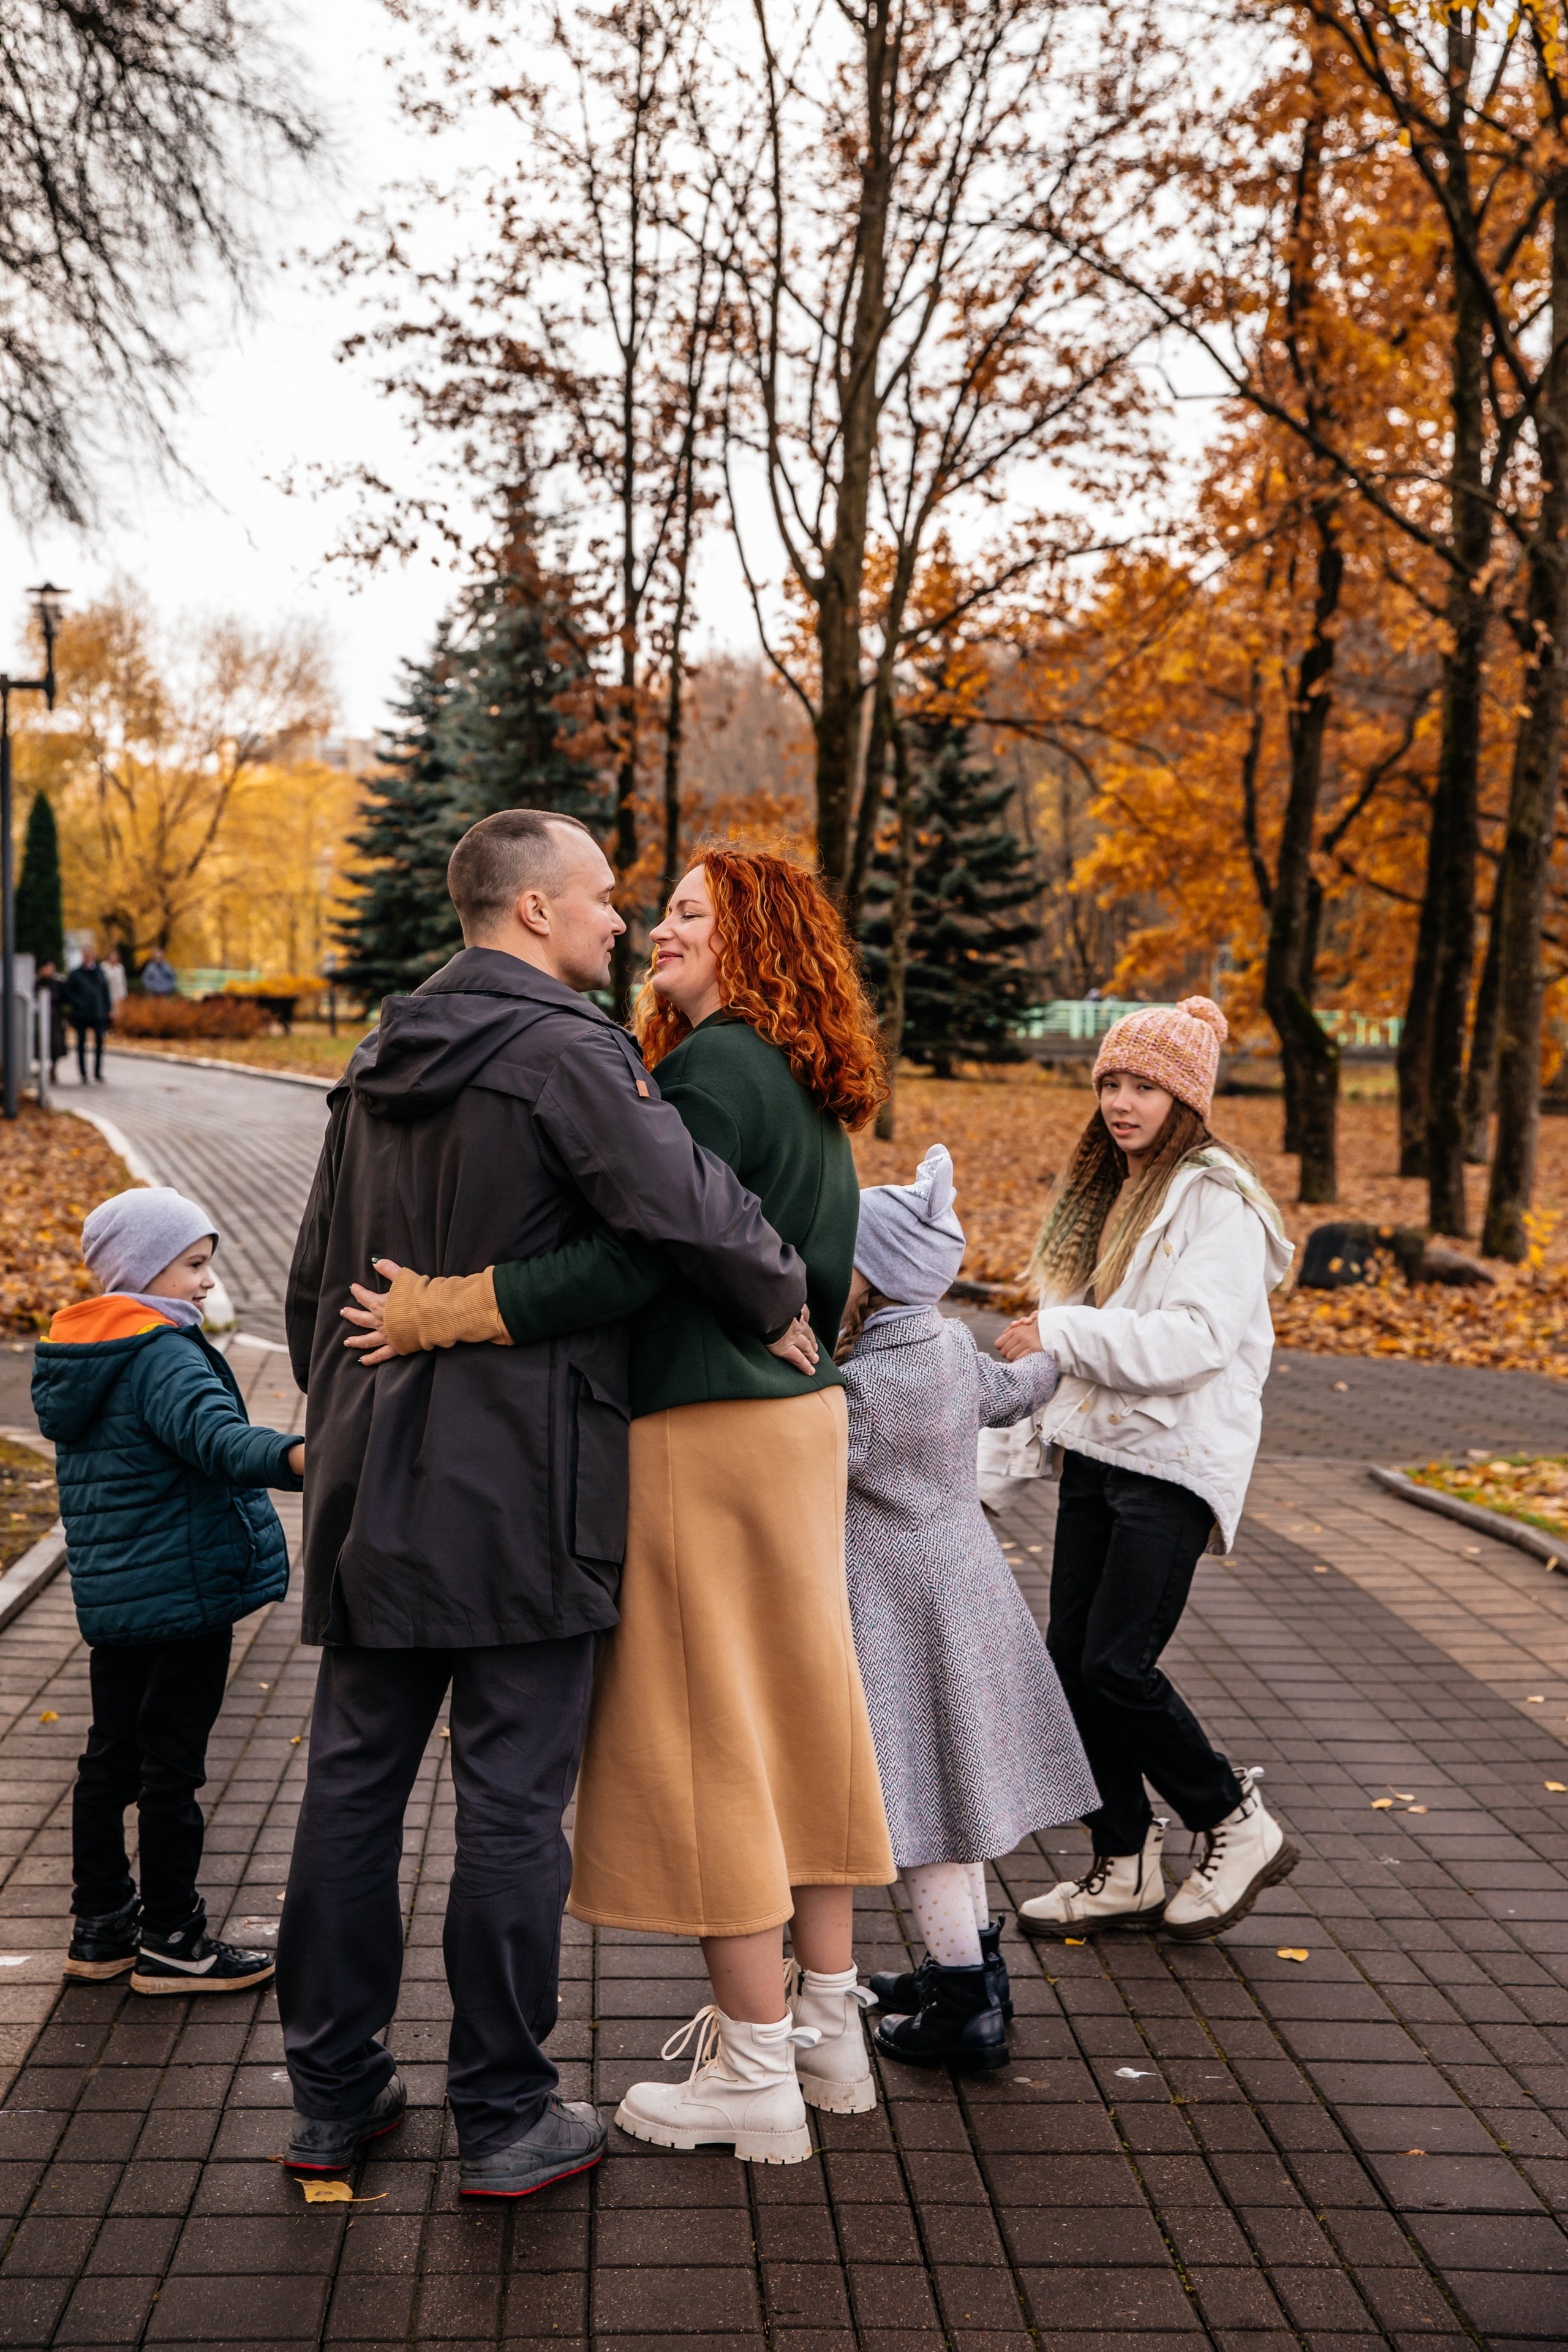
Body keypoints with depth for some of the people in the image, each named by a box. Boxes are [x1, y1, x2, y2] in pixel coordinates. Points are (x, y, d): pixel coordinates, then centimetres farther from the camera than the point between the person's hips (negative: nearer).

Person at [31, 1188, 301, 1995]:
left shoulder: (74, 1362, 11)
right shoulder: (165, 1359, -19)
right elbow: (216, 1437, -37)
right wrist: (291, 1457, -54)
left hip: (108, 1594, 9)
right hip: (185, 1591, -9)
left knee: (112, 1752, 16)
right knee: (172, 1762, 1)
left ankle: (100, 1926, 26)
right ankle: (170, 1941, 11)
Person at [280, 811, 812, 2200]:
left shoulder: (381, 1063, 13)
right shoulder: (562, 1052, -13)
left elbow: (316, 1280, 19)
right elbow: (694, 1211, -25)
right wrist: (780, 1309, -6)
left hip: (374, 1496, 8)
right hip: (523, 1500, -7)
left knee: (354, 1778, 14)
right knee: (514, 1801, 3)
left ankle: (331, 2091, 25)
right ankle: (506, 2119, 14)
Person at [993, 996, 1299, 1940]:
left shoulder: (1219, 1200, -10)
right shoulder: (1107, 1191, 16)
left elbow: (1196, 1337, -22)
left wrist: (1059, 1334, -21)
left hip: (1174, 1461, -8)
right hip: (1096, 1447, 8)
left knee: (1117, 1666, -11)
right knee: (1072, 1659, 6)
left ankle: (1240, 1826, 11)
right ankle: (1125, 1871, 19)